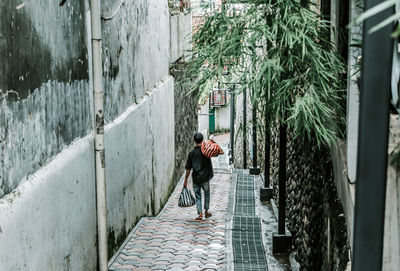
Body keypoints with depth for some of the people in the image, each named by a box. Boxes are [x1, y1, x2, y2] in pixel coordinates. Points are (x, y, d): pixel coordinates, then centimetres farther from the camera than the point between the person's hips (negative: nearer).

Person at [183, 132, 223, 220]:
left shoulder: (192, 153, -1)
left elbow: (188, 169, 1)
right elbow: (221, 152, -14)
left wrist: (186, 180, 9)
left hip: (195, 178, 1)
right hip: (205, 178, -1)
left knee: (198, 196, 10)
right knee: (207, 194, 19)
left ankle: (200, 214, 2)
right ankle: (206, 212, 27)